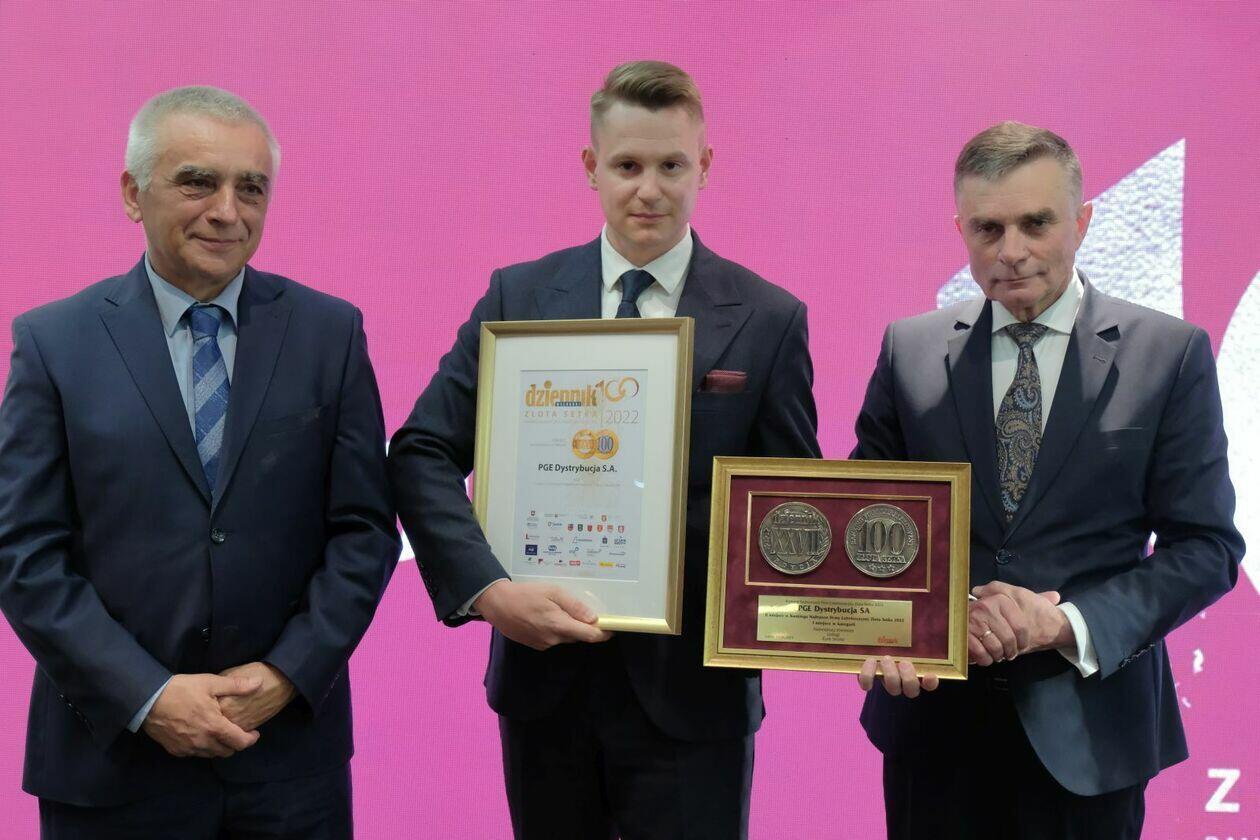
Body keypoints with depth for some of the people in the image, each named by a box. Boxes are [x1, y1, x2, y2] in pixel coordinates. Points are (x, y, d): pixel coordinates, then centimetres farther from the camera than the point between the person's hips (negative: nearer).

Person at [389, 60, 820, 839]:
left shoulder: (769, 320, -2)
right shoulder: (519, 296, 1)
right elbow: (423, 455, -3)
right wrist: (487, 588, -17)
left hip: (691, 690, -1)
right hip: (545, 679, 2)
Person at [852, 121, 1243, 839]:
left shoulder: (1172, 353, -4)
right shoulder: (910, 350, 2)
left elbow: (1206, 545, -4)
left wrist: (1070, 623, -17)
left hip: (1088, 724, -1)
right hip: (934, 715, 2)